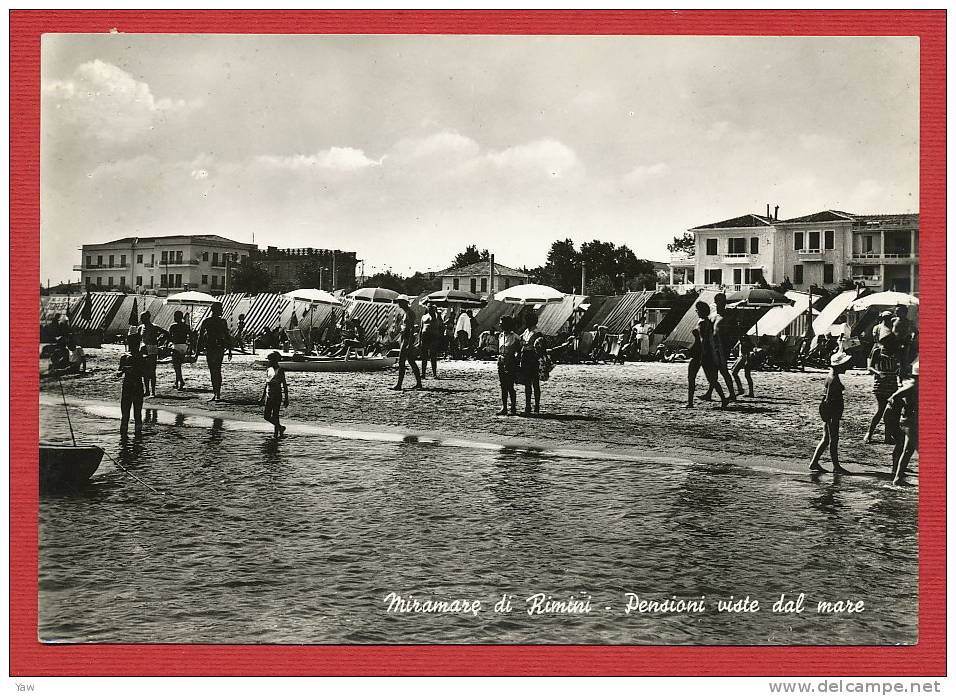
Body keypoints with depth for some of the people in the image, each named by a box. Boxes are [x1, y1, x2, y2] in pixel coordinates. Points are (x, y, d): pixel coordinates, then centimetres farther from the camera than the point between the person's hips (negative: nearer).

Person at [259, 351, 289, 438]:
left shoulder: (280, 370, -9)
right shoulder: (268, 370, 10)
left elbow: (284, 385, -10)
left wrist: (285, 399, -12)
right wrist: (263, 397, 20)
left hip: (277, 396, -7)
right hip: (269, 396, 7)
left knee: (275, 416, -5)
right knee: (266, 416, 3)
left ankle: (277, 432, 7)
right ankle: (280, 428, 22)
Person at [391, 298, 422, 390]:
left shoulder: (409, 313, -14)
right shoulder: (406, 312, 16)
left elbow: (412, 329, -20)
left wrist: (410, 344, -24)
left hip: (408, 339, -10)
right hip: (405, 338, 10)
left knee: (401, 362, -9)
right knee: (411, 362, 12)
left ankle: (399, 385, -9)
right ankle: (418, 383, 16)